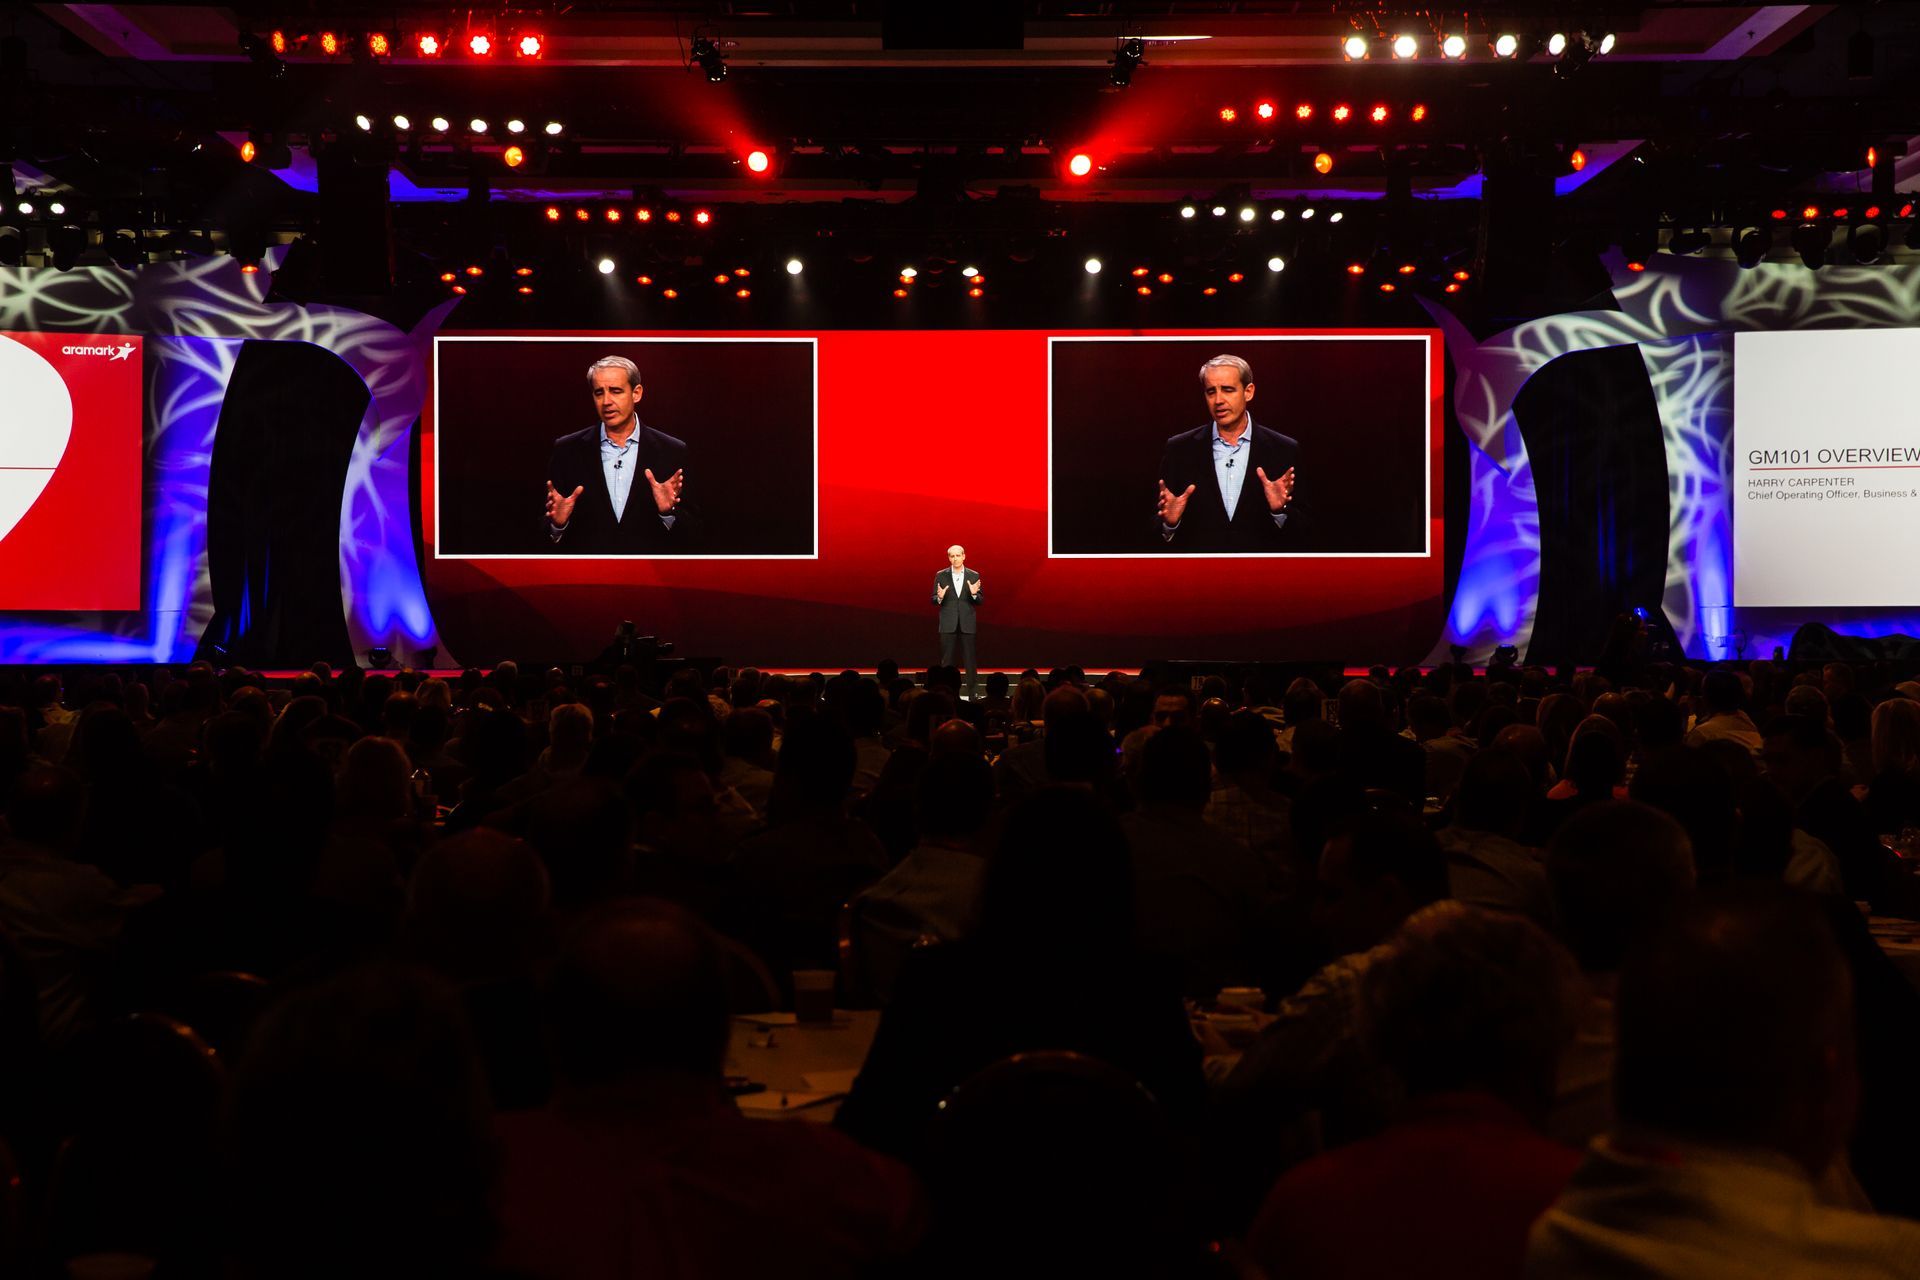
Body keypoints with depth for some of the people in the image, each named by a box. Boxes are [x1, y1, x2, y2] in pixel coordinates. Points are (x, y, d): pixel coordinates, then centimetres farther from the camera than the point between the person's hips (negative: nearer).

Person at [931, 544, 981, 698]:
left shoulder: (974, 575, 4)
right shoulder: (941, 576, 3)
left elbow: (979, 602, 4)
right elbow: (934, 600, 3)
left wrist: (974, 594, -16)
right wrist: (940, 597, -18)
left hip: (967, 624, 0)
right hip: (948, 624, 0)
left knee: (969, 659, 1)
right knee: (946, 660, 2)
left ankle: (972, 693, 7)